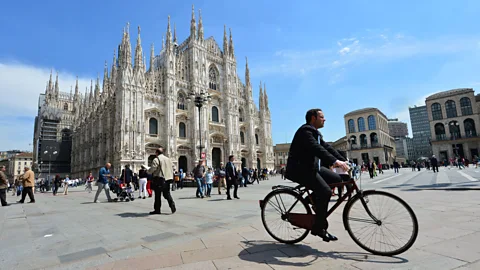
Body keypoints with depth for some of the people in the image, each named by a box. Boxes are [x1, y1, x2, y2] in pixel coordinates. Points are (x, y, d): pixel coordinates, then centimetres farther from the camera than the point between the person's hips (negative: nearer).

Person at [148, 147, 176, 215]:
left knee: (158, 195, 4)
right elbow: (172, 167, 14)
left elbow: (153, 168, -15)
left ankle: (157, 210, 10)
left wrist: (148, 171, 6)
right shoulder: (168, 159, 14)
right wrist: (170, 177, 21)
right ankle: (172, 205, -3)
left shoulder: (156, 159, -8)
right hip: (167, 179, 6)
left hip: (159, 179, -6)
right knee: (167, 194, 13)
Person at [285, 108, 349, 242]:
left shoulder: (315, 132, 17)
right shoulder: (305, 130, -15)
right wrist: (335, 161, -39)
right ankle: (319, 227, -6)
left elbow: (327, 147, 11)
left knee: (338, 179, 3)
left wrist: (344, 161, 1)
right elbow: (316, 148, -30)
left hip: (312, 166, 10)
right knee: (325, 192, -20)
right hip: (300, 169, -10)